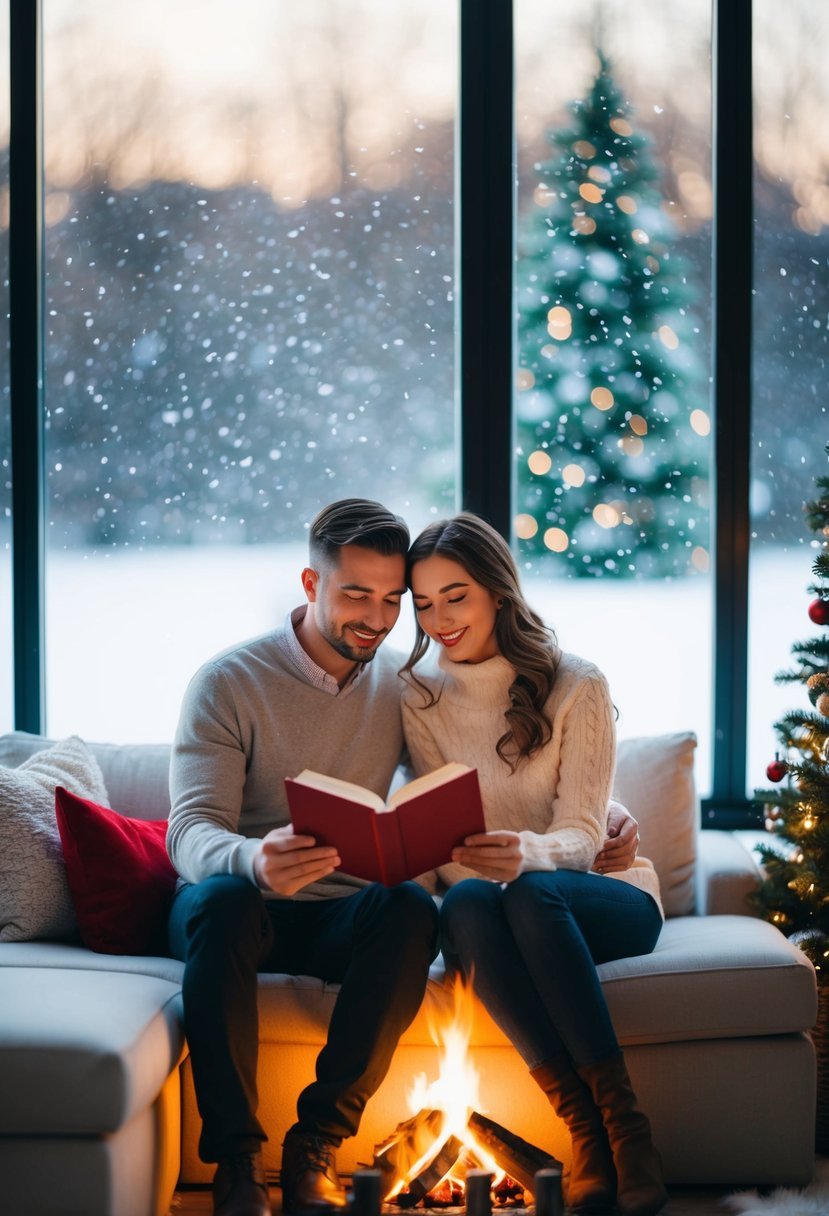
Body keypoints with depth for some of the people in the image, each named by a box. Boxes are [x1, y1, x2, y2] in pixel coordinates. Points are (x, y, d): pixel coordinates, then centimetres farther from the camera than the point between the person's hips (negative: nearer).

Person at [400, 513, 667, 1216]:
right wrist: (473, 871, -25)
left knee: (531, 894, -37)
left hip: (603, 896, -2)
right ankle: (588, 1128, -37)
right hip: (491, 902, 2)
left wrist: (528, 854, -36)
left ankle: (623, 1120, -36)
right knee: (467, 903, -35)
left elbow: (582, 835, -12)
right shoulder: (422, 698, 5)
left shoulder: (577, 687, -4)